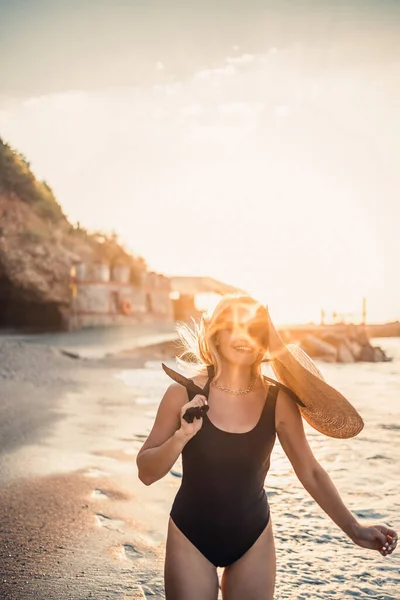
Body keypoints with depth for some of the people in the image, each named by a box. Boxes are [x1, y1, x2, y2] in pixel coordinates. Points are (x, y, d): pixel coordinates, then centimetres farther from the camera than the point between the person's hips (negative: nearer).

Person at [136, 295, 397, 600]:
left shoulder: (278, 400, -11)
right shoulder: (185, 393, -15)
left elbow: (311, 472, -2)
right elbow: (146, 473, -11)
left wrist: (353, 528, -8)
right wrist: (182, 436, -28)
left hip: (253, 539, 2)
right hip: (191, 538, -1)